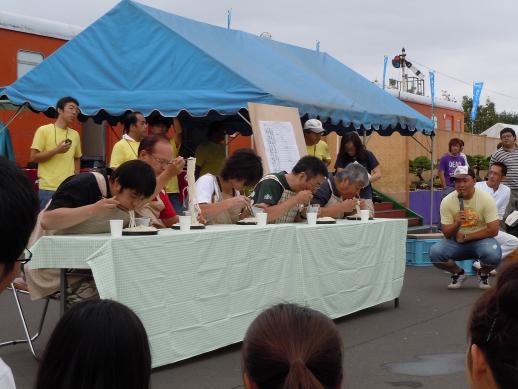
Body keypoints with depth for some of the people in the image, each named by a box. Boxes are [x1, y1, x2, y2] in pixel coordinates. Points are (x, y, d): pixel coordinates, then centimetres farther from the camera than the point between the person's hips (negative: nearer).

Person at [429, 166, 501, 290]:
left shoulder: (486, 199, -13)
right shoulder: (447, 201, -9)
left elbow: (493, 230, -15)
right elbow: (447, 234, -7)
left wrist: (465, 236, -15)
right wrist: (456, 224, -30)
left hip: (481, 240, -1)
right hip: (457, 242, 2)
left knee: (493, 254, -35)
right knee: (435, 252, -28)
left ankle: (483, 274, 4)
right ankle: (458, 273, 6)